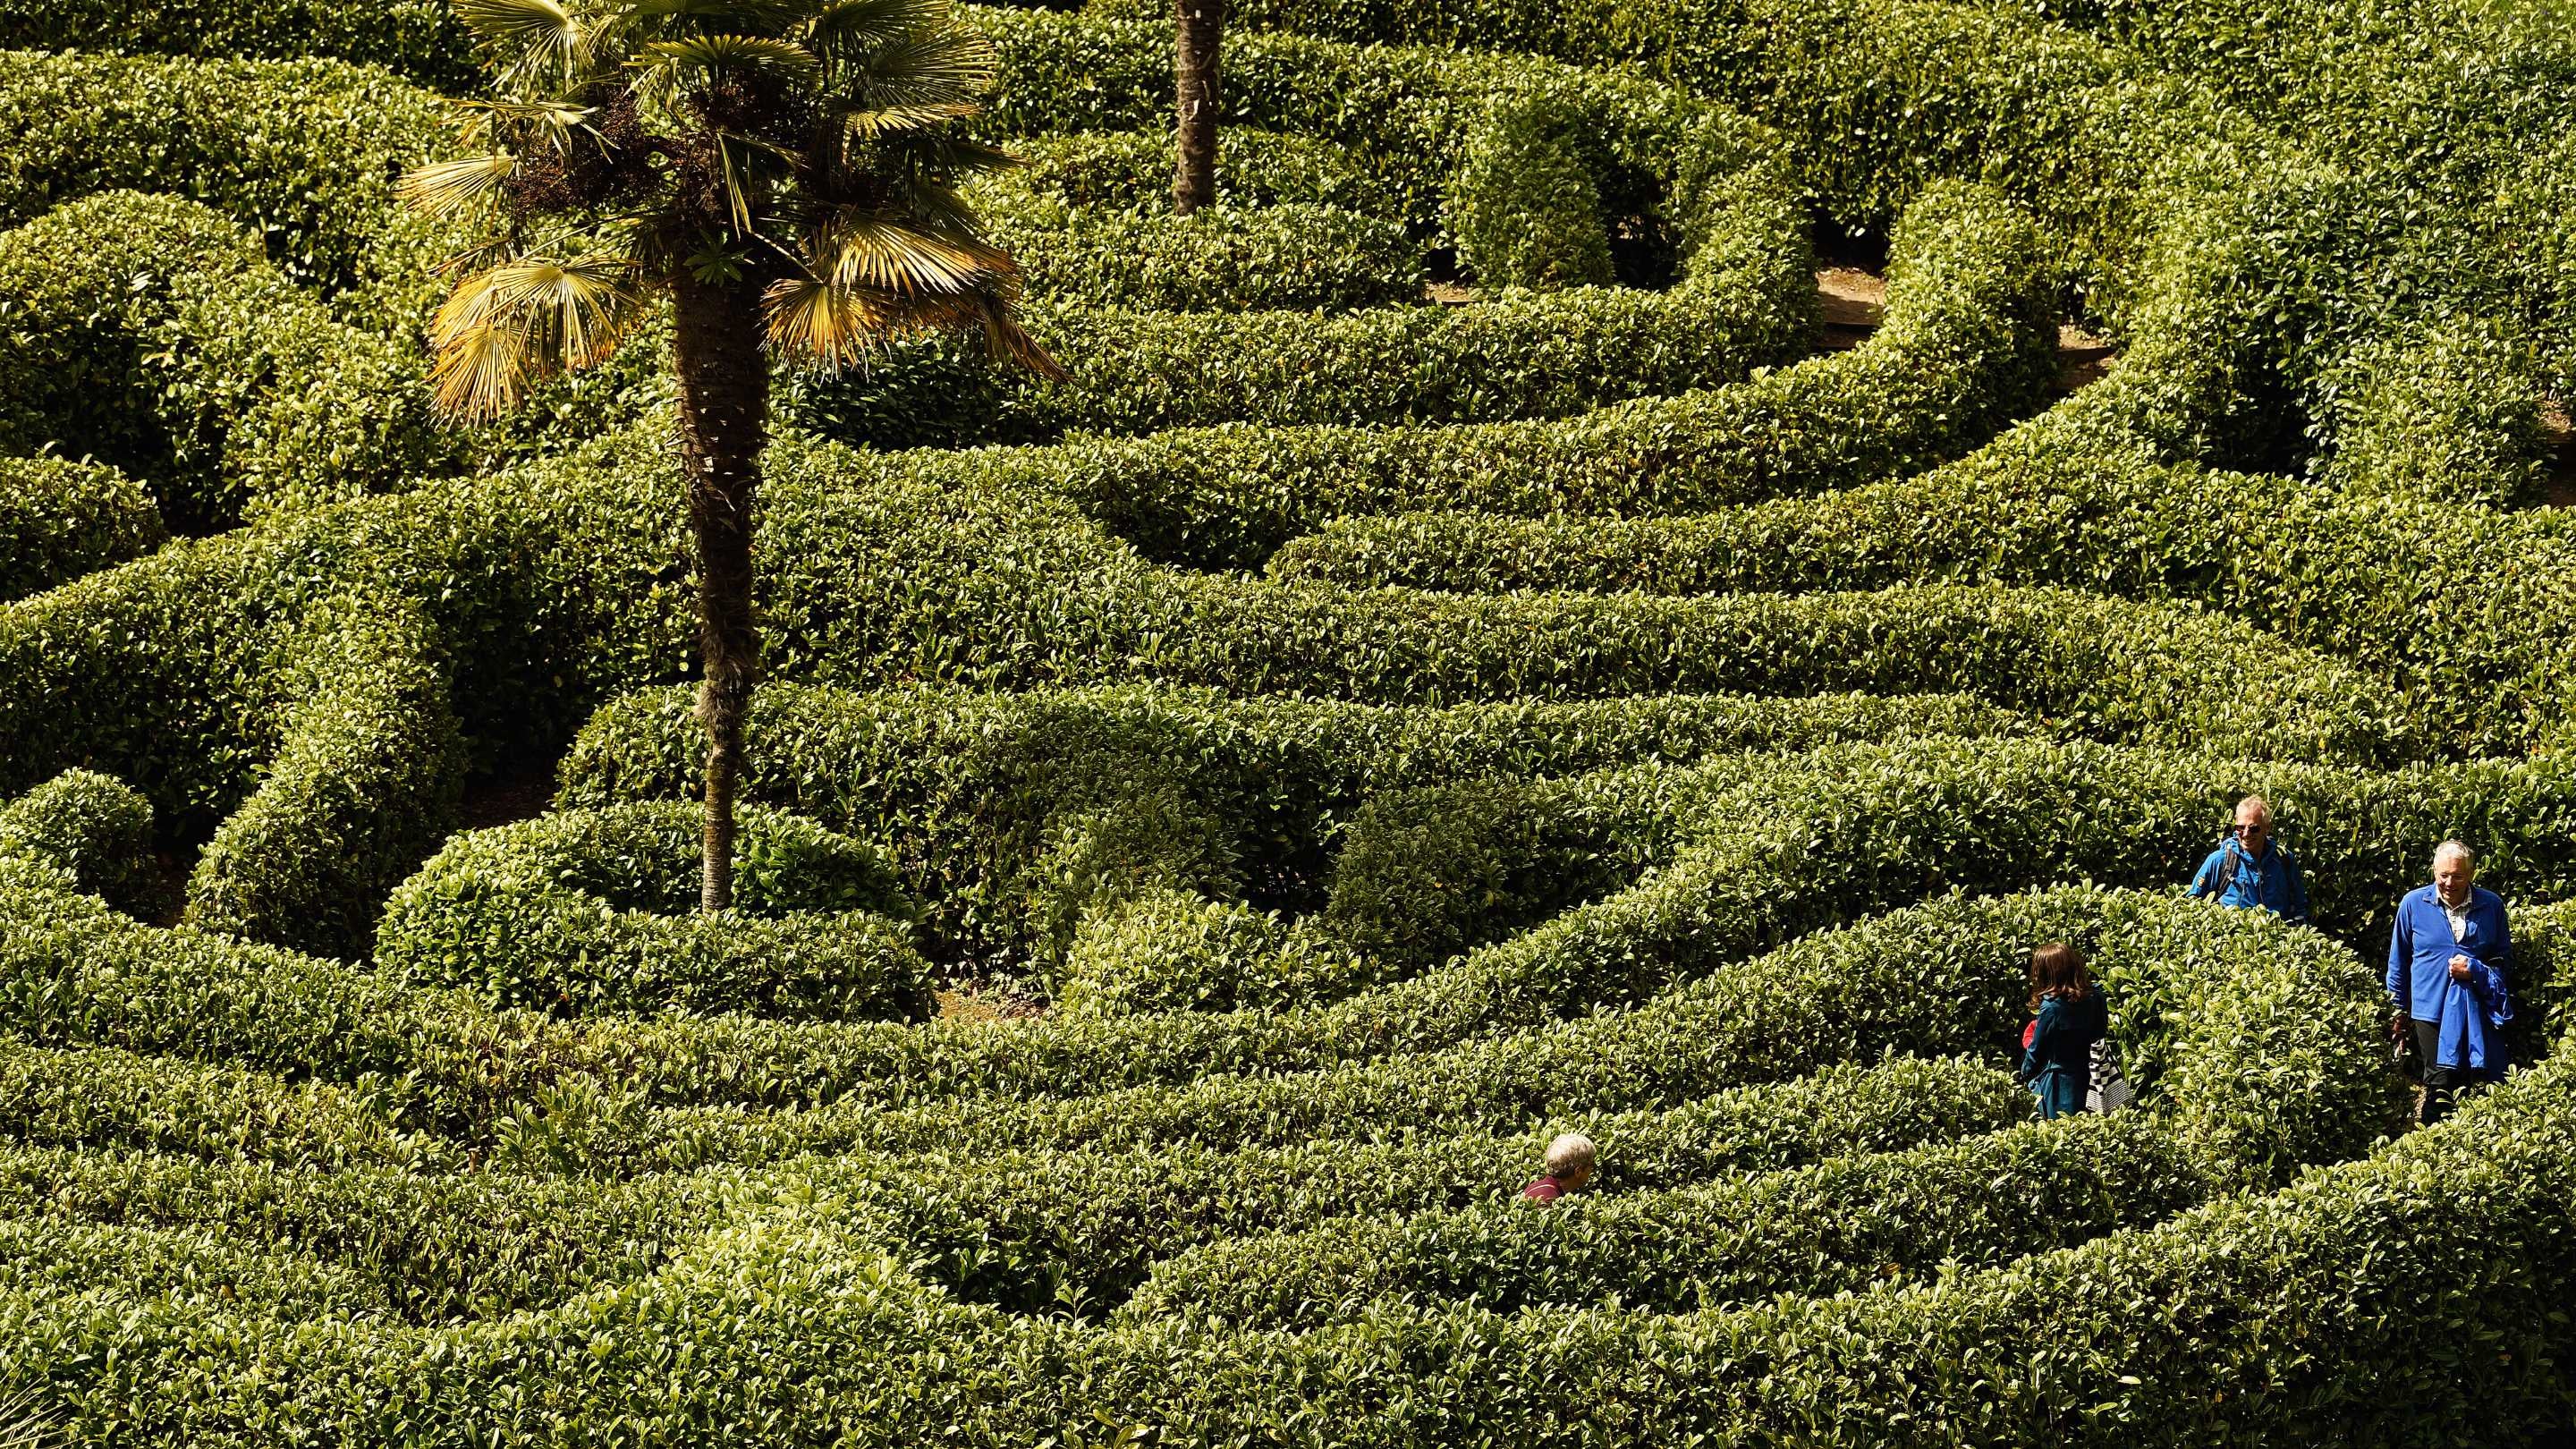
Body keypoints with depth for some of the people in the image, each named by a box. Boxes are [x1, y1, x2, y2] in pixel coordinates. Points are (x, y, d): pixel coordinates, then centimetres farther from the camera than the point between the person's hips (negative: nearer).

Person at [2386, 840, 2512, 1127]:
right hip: (2432, 1011, -1)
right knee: (2439, 1089, -6)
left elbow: (2505, 958, 12)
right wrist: (2398, 1011, 12)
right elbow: (2398, 961, 9)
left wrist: (2475, 971, -9)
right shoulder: (2413, 903, -1)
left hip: (2479, 1013, 2)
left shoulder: (2491, 905, 2)